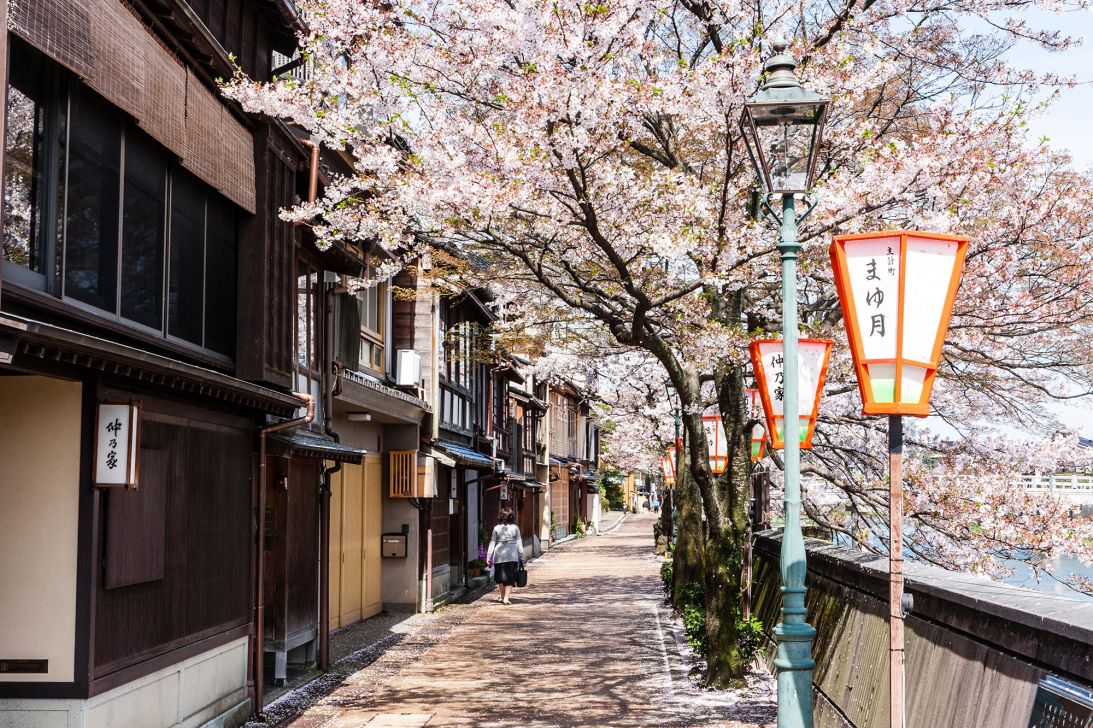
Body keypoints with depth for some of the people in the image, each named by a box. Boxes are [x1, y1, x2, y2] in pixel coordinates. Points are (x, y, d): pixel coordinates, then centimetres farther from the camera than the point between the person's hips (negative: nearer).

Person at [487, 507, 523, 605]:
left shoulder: (496, 528, 2)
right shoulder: (515, 528, 1)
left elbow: (492, 543, 2)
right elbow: (519, 543, 2)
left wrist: (489, 557, 5)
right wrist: (521, 557, 8)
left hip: (499, 555, 1)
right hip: (512, 556, -1)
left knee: (500, 577, 17)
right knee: (510, 578, 3)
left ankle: (502, 597, 29)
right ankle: (506, 598, -8)